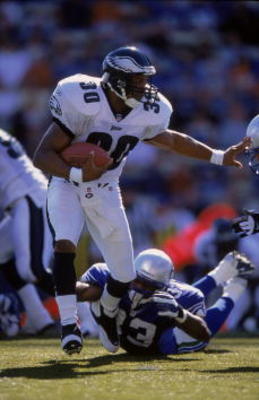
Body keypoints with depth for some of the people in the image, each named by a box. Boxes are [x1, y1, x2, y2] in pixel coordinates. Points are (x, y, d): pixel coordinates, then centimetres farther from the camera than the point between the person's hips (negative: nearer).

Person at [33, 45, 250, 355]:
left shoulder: (147, 114, -10)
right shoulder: (83, 104, -26)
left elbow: (173, 141, 13)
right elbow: (42, 155, -26)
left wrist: (220, 157, 15)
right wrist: (77, 174, -42)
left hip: (104, 191, 4)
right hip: (67, 186, -4)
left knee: (124, 274, 3)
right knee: (65, 243, -33)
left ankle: (107, 314, 37)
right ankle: (69, 323, -23)